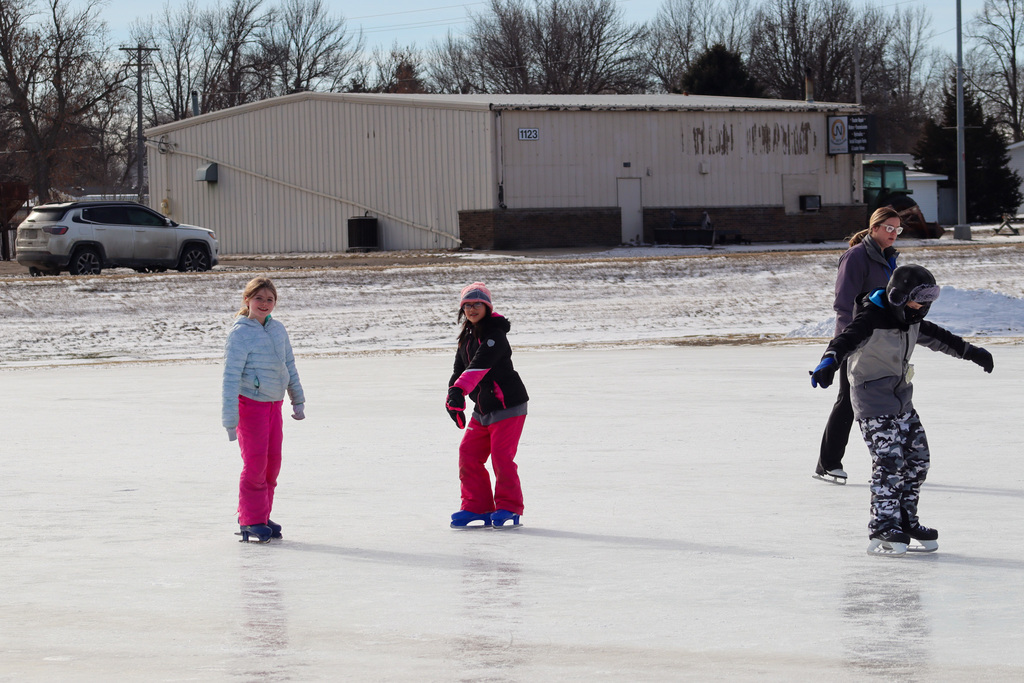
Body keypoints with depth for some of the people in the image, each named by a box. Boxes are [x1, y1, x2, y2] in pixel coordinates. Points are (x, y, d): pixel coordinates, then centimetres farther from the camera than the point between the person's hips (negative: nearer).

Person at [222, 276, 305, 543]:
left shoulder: (278, 330, 6)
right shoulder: (240, 334, -13)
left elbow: (289, 366, 19)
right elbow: (231, 378, -15)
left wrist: (298, 401, 22)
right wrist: (230, 419, -18)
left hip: (274, 404, 6)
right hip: (250, 404, -6)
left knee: (273, 464, 8)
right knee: (255, 464, -5)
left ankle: (262, 518, 19)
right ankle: (250, 521, 5)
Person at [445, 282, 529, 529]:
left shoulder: (495, 335, -17)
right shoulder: (467, 337, 11)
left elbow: (480, 365, -31)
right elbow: (460, 368, 14)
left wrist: (459, 390, -41)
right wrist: (454, 399, 0)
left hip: (507, 405, -9)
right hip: (482, 410, 9)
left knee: (501, 456, -12)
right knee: (468, 454, 3)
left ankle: (509, 509, 1)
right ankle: (477, 507, 12)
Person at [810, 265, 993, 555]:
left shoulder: (911, 321, 7)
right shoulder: (871, 320, -20)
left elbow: (937, 337, 24)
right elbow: (846, 340, -38)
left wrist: (971, 352, 35)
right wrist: (829, 362, -58)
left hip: (901, 399, 9)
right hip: (873, 403, -9)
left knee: (918, 458, 8)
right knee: (889, 460, -16)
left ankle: (905, 520, 19)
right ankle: (883, 529, -13)